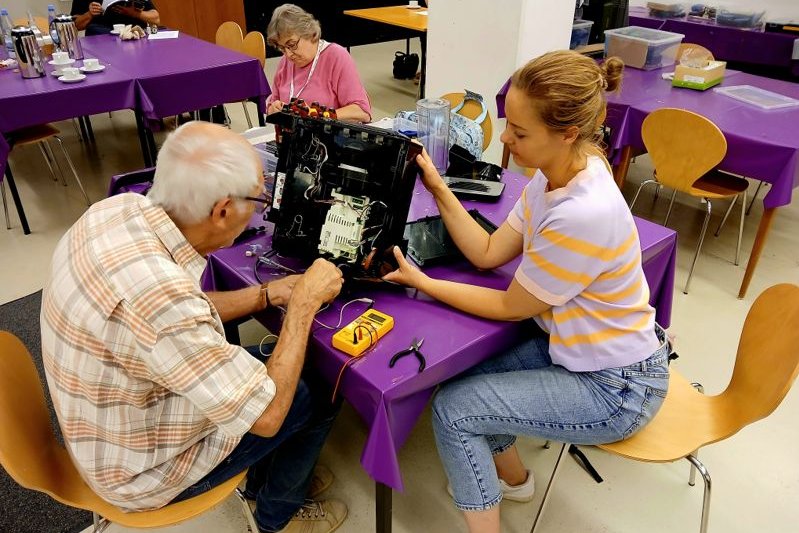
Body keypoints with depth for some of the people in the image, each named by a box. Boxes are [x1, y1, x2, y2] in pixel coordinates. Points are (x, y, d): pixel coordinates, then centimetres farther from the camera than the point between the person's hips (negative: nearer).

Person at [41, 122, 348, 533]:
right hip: (141, 468, -7)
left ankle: (264, 477, 39)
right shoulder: (159, 295, -41)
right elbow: (266, 415, -29)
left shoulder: (120, 207, -15)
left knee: (271, 365, 17)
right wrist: (304, 304, -21)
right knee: (316, 397, 4)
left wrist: (270, 293, -6)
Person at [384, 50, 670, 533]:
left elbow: (510, 307, -21)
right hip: (575, 346, 8)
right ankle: (512, 476, 40)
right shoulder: (556, 176, -7)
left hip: (615, 389, -8)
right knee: (460, 373, 14)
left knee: (452, 408, -8)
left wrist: (421, 282, -14)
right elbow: (488, 253, -2)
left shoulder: (583, 215, -34)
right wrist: (438, 189, -8)